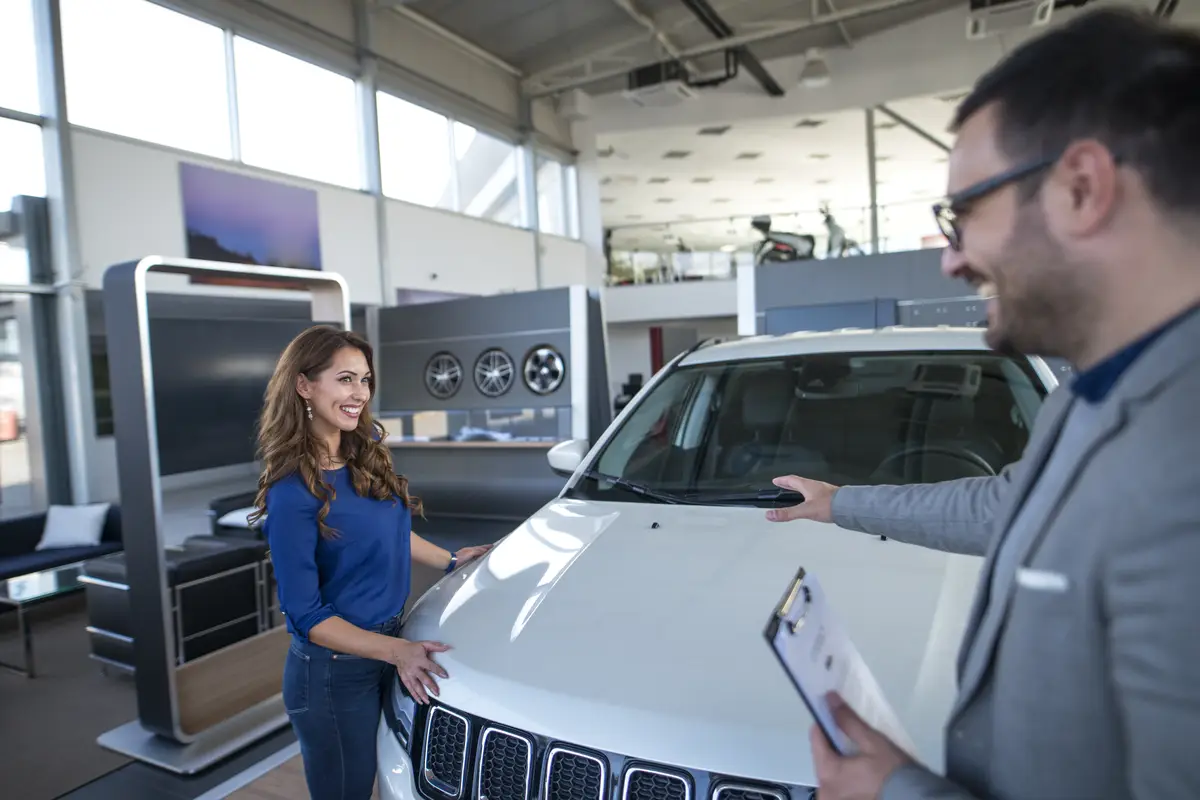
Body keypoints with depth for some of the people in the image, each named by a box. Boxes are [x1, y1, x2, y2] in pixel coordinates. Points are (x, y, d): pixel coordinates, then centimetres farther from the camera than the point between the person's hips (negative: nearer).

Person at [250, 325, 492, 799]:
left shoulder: (368, 450, -2)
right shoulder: (292, 493, -22)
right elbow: (306, 616, -18)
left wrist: (450, 560, 15)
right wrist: (398, 651, -25)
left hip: (390, 648, 7)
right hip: (334, 674, -7)